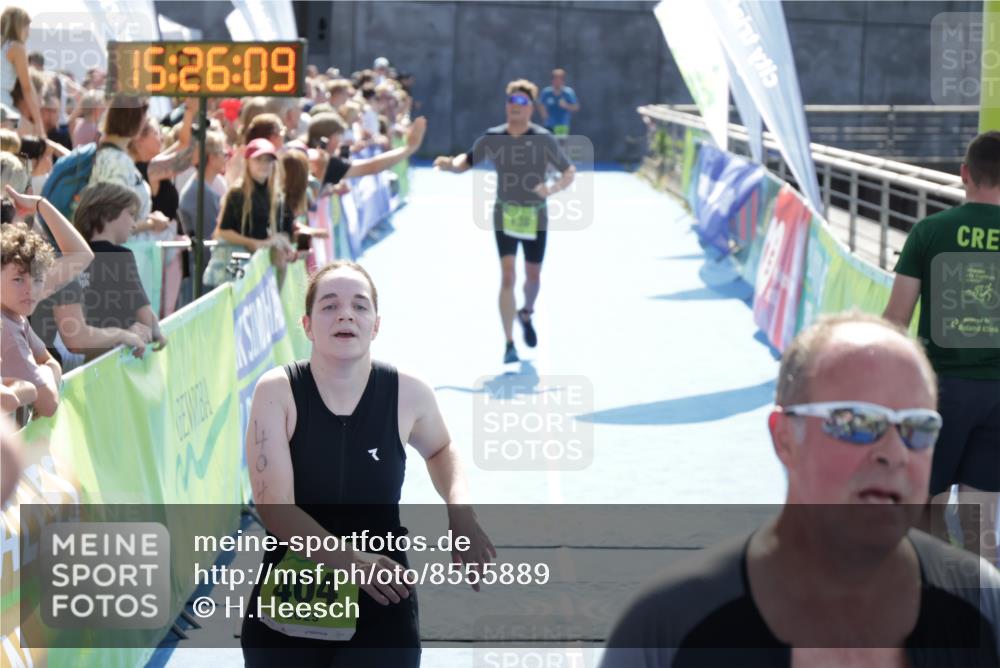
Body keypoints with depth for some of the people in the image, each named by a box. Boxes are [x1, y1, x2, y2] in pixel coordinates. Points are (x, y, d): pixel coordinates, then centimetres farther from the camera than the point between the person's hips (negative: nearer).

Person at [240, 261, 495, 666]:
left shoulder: (408, 393, -8)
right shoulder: (276, 391, -12)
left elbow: (440, 449, 16)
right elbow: (275, 507, -19)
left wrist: (460, 510, -3)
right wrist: (348, 560, -33)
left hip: (381, 606, 0)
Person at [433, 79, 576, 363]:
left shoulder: (544, 139, -10)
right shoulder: (493, 138, -6)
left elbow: (569, 172, -4)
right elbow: (466, 162, 3)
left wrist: (553, 188, -24)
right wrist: (450, 163, -20)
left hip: (535, 216, 0)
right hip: (505, 214, 0)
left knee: (533, 276, 11)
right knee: (507, 276, -11)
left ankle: (526, 314, 45)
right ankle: (509, 344, -7)